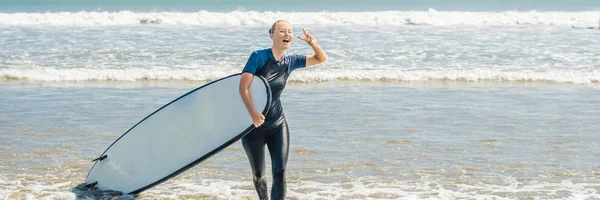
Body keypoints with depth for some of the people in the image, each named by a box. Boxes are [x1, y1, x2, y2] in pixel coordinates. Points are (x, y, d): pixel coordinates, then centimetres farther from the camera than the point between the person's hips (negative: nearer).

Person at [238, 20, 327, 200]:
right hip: (255, 126, -3)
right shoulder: (259, 56, -13)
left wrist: (314, 44, -10)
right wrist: (253, 113, -37)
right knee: (258, 175, 12)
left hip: (278, 124, 3)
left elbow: (321, 59, 13)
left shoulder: (290, 62, 2)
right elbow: (243, 88, -21)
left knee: (280, 174, -9)